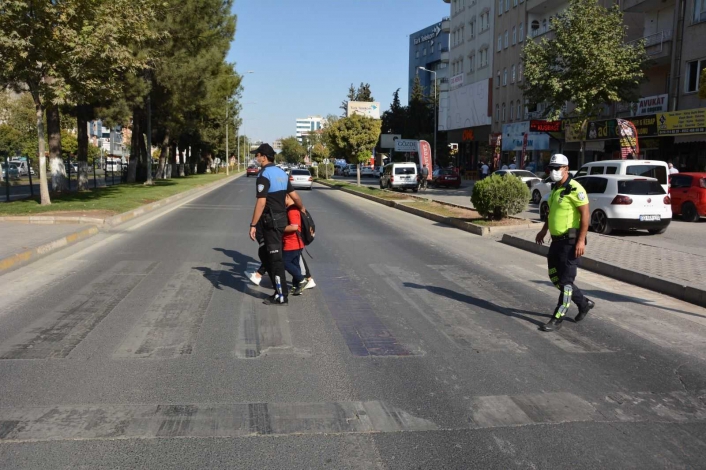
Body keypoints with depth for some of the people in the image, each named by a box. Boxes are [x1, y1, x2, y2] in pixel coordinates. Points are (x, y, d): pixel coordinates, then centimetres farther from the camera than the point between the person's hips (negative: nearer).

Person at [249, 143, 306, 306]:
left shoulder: (264, 175, -15)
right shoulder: (282, 173, 11)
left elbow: (261, 202, -20)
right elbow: (294, 195, 15)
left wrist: (253, 225, -18)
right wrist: (302, 209, 33)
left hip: (271, 220, -9)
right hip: (281, 218, 9)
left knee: (275, 258, -3)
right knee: (272, 255, 16)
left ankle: (282, 296, 2)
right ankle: (280, 290, 21)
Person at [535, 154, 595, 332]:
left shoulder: (574, 188, -15)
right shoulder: (556, 188, 13)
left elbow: (585, 214, -19)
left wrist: (581, 240, -22)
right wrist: (544, 230, 23)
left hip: (570, 242, -10)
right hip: (557, 240, 10)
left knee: (565, 281, -3)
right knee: (554, 276, 15)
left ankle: (557, 319, 2)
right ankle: (584, 303, 30)